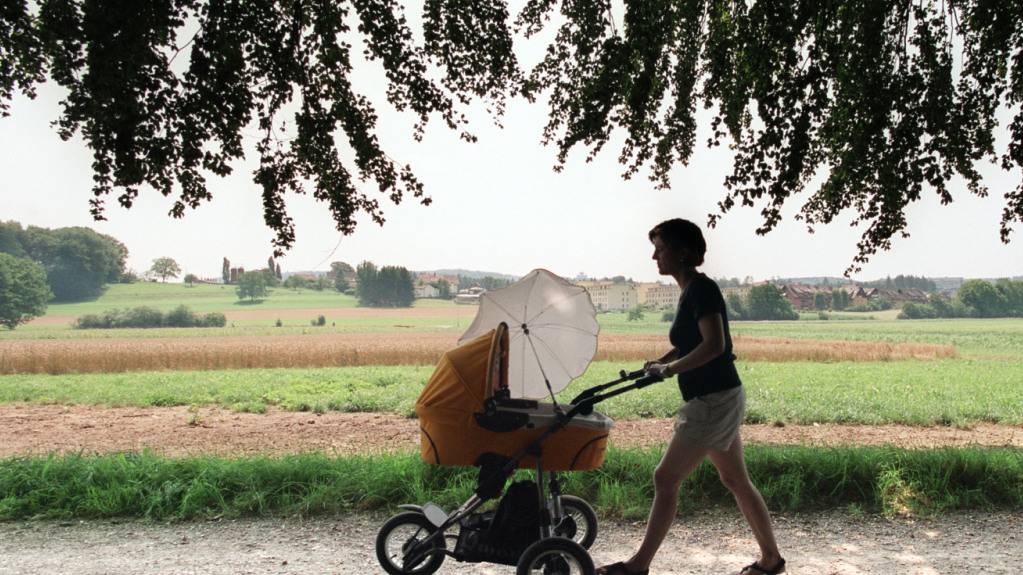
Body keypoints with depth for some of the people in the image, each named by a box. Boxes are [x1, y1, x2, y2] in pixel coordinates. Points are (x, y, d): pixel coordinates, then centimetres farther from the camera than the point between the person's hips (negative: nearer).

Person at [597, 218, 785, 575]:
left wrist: (671, 368, -19)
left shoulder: (702, 289, -16)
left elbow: (714, 345, -28)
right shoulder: (692, 290, 12)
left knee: (665, 478, -4)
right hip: (719, 399, 10)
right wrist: (660, 362, 12)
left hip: (714, 401, -10)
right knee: (736, 480, 17)